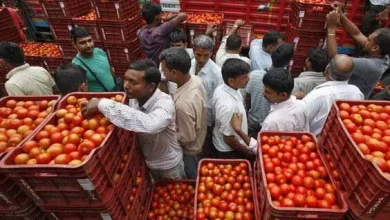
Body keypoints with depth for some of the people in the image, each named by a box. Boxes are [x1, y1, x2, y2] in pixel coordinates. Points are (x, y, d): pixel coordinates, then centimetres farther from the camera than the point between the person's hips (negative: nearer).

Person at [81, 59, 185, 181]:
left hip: (168, 165, -5)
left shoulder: (164, 102, -37)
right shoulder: (134, 98, -16)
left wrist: (103, 104, -50)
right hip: (146, 161, 6)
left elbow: (149, 124, -57)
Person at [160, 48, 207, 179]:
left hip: (190, 148, -8)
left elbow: (187, 137, -29)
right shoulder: (195, 80, -16)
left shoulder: (183, 103, -42)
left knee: (193, 178, 23)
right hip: (199, 138, 8)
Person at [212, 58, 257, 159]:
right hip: (229, 151, -7)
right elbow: (229, 139, -26)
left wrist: (247, 139, 10)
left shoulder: (221, 89, -13)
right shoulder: (228, 106, -39)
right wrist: (248, 152, -9)